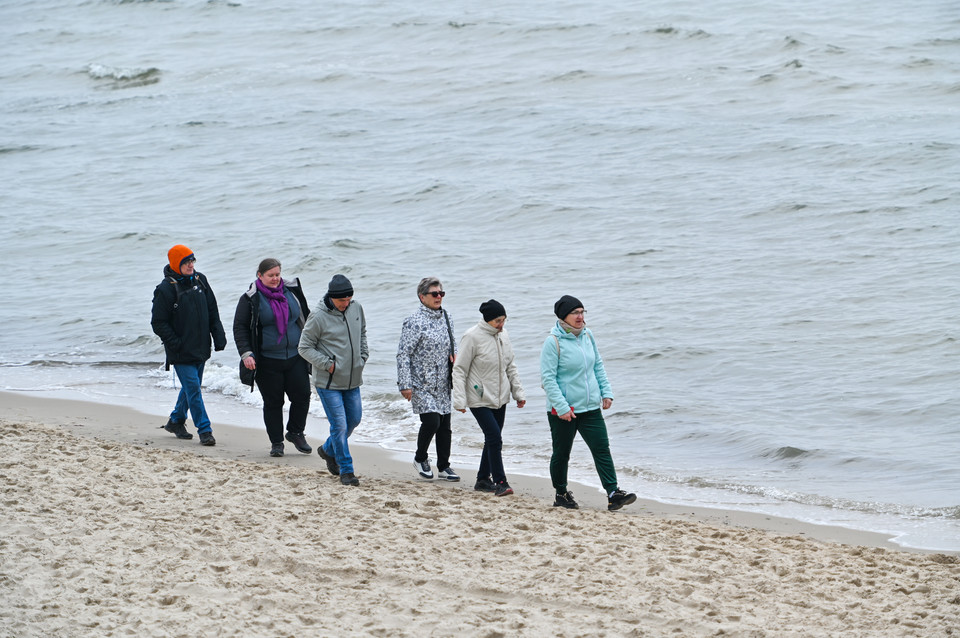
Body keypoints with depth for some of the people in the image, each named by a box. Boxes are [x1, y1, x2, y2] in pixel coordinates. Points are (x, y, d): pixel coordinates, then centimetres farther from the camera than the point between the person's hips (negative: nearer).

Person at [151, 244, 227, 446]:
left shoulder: (200, 281, 6)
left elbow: (212, 311, 14)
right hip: (181, 353, -6)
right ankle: (204, 430, -6)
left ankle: (176, 421, 35)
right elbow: (158, 323, -11)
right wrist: (176, 344, -16)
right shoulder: (166, 289, -13)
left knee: (191, 387, 16)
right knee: (193, 389, -9)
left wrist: (218, 336, 5)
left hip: (201, 349, 6)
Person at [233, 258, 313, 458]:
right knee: (273, 402, 2)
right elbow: (240, 328, -2)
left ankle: (296, 433, 19)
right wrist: (246, 354, -13)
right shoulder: (250, 299, -4)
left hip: (295, 357, 3)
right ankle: (276, 442, 15)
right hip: (267, 362, -3)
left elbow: (305, 318, 19)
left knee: (302, 396, -2)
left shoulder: (292, 291, 7)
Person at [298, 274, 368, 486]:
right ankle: (346, 470, 5)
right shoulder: (319, 317, -16)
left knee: (354, 419, 17)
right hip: (328, 382, -6)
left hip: (353, 380, 6)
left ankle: (328, 449, 42)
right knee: (339, 425, -6)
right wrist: (328, 364, -16)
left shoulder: (356, 309, 1)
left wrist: (362, 357, 8)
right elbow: (305, 348, -9)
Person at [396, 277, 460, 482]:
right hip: (422, 384, -6)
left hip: (442, 384, 6)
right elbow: (403, 354, -13)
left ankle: (444, 466, 19)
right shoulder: (414, 322, -13)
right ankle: (420, 459, 9)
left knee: (445, 425, 7)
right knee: (431, 421, -15)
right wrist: (405, 385, -16)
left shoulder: (446, 318, 8)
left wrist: (455, 355, 0)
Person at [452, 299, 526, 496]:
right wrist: (459, 399, -16)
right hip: (479, 399, -7)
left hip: (500, 398, 7)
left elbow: (510, 367, 16)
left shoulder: (503, 335, 6)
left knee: (493, 439, 10)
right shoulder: (472, 337, -14)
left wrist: (518, 392, 12)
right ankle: (500, 482, -9)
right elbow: (459, 369, -12)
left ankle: (483, 480, 22)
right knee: (494, 438, -13)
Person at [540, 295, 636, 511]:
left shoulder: (587, 336, 6)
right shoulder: (553, 342, -13)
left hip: (590, 407, 5)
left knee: (602, 449, -4)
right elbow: (548, 378, -15)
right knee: (561, 453, 8)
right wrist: (561, 407, -20)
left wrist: (606, 392, 8)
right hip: (562, 411, -5)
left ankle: (613, 494, -8)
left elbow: (598, 366, 17)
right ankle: (561, 495, 24)